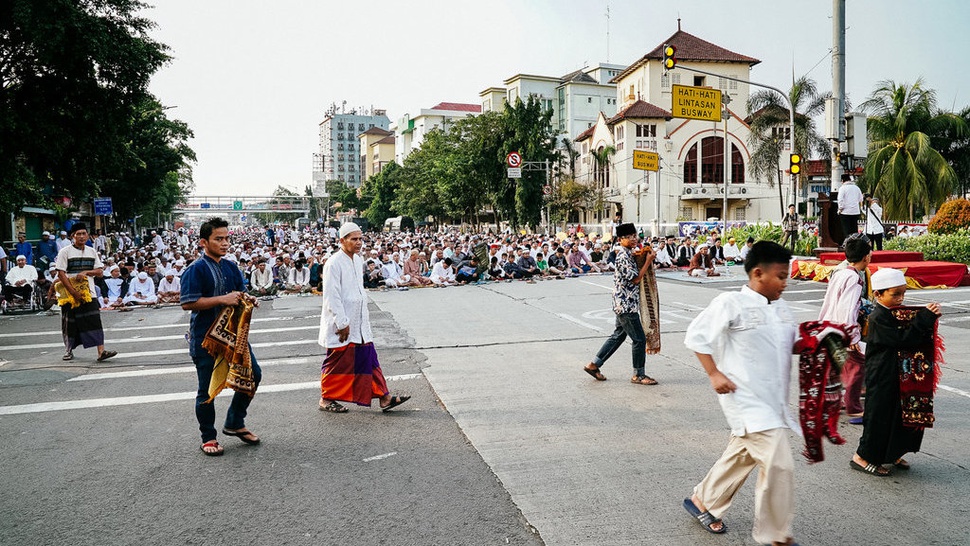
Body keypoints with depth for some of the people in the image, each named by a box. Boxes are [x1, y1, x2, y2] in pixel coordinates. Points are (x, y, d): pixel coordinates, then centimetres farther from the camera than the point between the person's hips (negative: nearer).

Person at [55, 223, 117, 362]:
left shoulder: (92, 251, 10)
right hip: (70, 294, -2)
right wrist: (74, 292, -13)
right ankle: (69, 350, 27)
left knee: (95, 321, -8)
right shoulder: (65, 252, -2)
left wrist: (85, 272, -12)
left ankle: (101, 351, -13)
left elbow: (100, 271, 8)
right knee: (70, 324, 8)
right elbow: (61, 274, -7)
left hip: (89, 293, 2)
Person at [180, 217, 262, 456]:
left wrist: (246, 299, -1)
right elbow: (187, 302, -21)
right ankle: (208, 438, 21)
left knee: (253, 374, 10)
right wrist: (222, 299, -25)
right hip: (205, 338, -7)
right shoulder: (195, 269, -13)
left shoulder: (231, 267, 10)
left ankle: (235, 423, 28)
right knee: (207, 389, 4)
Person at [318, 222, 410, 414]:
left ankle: (384, 397, 11)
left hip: (359, 323, 8)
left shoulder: (358, 260, 10)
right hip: (341, 325, -8)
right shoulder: (334, 263, -17)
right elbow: (332, 297, -19)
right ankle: (326, 399, 22)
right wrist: (342, 323, -20)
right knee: (337, 363, 5)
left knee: (369, 359, 8)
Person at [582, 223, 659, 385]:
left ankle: (594, 365, 23)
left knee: (618, 335, 18)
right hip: (626, 305, -10)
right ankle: (638, 375, 12)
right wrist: (648, 260, -13)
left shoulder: (629, 254, 13)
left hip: (624, 305, 10)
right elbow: (635, 279, -18)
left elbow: (637, 273, 19)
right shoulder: (623, 256, -18)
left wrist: (647, 257, 7)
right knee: (639, 339, -1)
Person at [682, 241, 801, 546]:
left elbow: (789, 344, 21)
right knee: (778, 463, -12)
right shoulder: (731, 303, -13)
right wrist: (714, 374, -16)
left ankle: (702, 501, 40)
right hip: (747, 399, -8)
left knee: (741, 456, 19)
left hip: (772, 400, 8)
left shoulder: (781, 308, 10)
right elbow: (696, 336, -10)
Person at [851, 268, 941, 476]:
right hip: (882, 379, -9)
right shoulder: (878, 318, -18)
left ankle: (891, 454, 31)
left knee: (903, 414, 15)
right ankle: (862, 457, 11)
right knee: (880, 415, -2)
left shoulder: (899, 312, 9)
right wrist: (925, 317, -22)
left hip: (901, 377, 9)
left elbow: (919, 337, 11)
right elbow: (903, 339, -25)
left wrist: (929, 317, -6)